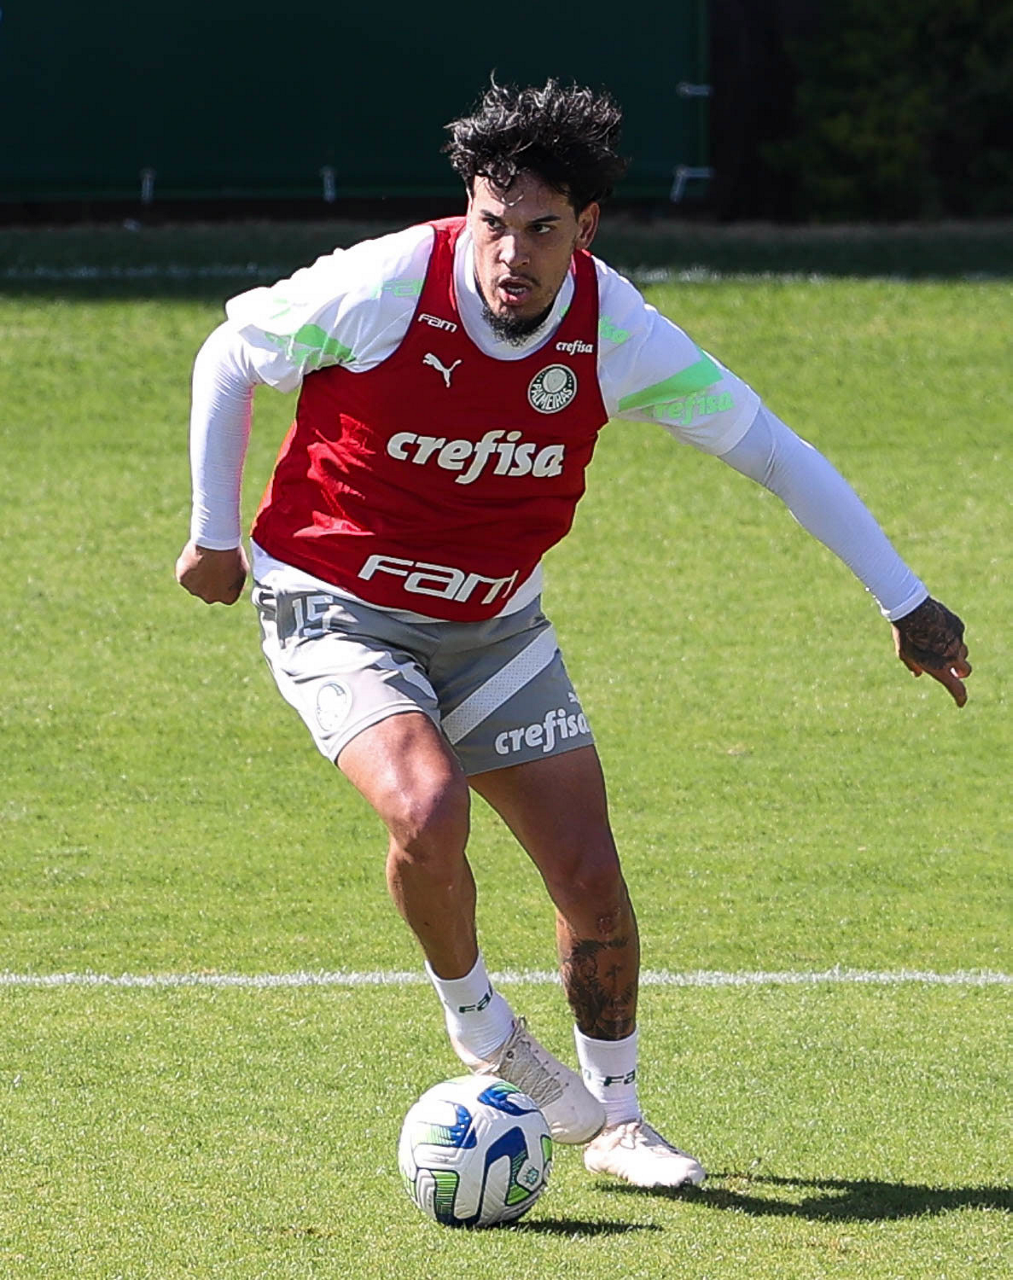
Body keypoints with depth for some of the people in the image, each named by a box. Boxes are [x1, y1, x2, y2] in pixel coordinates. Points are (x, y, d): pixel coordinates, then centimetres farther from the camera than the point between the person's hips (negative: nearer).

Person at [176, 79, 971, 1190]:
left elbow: (773, 451, -5)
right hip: (336, 612, -3)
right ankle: (474, 1019, 1)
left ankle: (613, 1119, 22)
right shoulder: (384, 286, -24)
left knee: (591, 876, -2)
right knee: (428, 814, -29)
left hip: (494, 625, 3)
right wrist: (216, 533, 0)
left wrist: (904, 601, -3)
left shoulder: (619, 336, -16)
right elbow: (230, 355, -5)